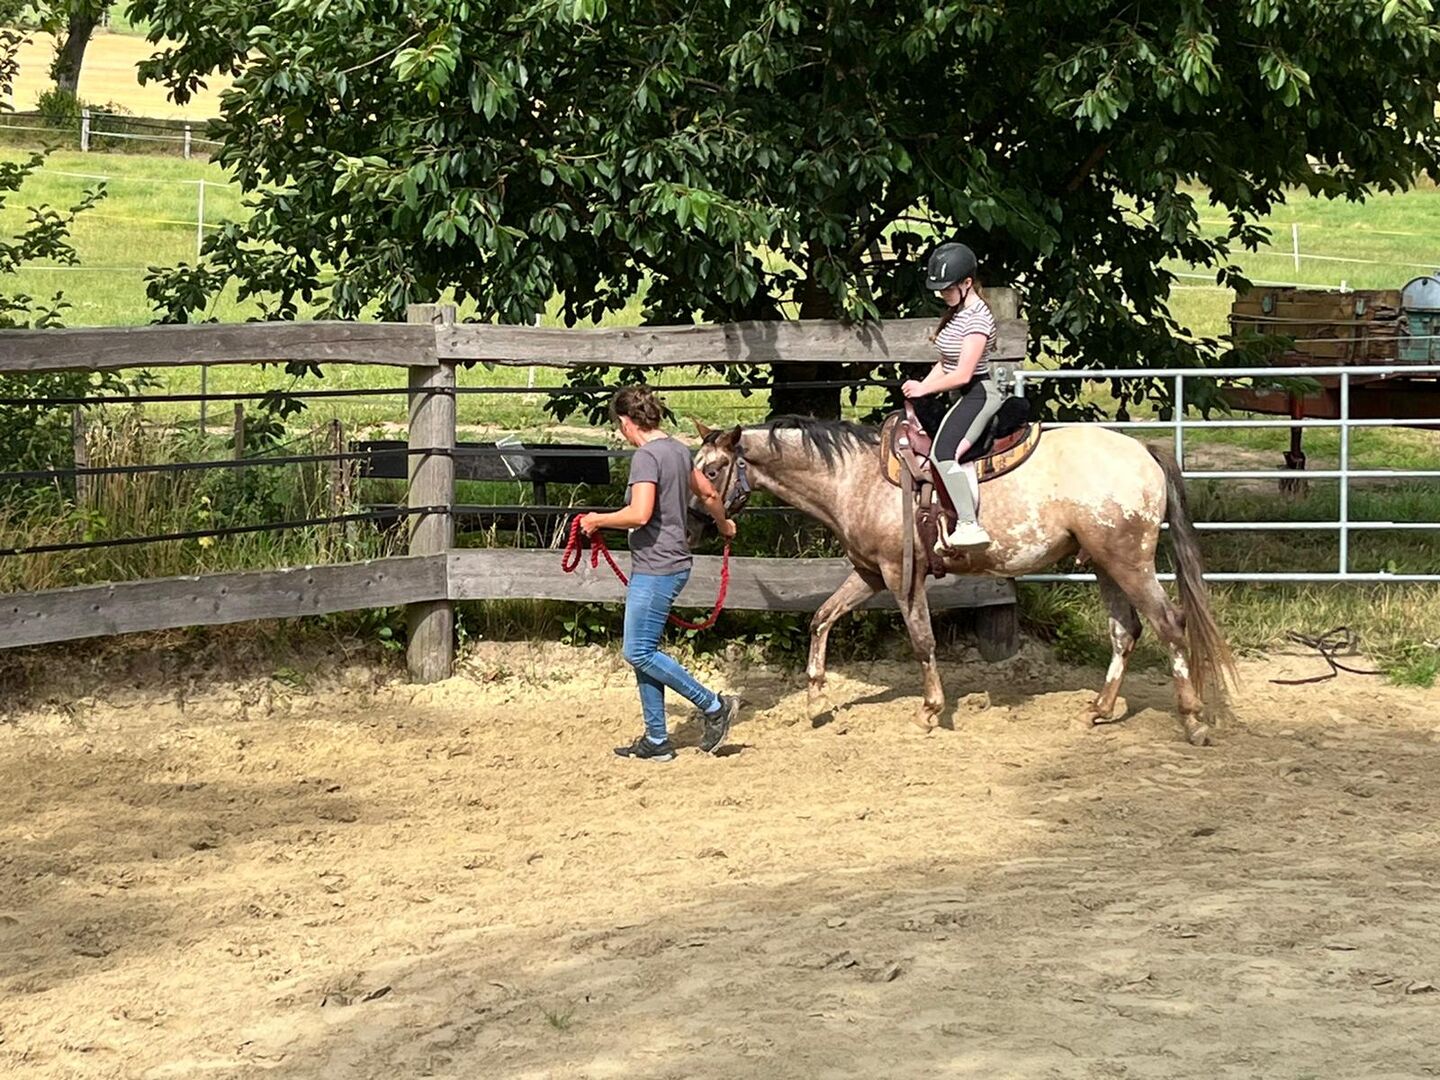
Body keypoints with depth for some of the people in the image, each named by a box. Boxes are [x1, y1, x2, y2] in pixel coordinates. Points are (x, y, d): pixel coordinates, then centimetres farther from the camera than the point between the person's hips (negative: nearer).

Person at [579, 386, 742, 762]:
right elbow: (708, 493, 26)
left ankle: (714, 706, -1)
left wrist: (598, 520, -12)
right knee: (644, 652, 13)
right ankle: (656, 741, 16)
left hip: (655, 568, -10)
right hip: (673, 562, 10)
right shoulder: (679, 450, 12)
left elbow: (639, 514, -28)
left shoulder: (646, 456, -17)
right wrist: (724, 525, 44)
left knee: (639, 653, -5)